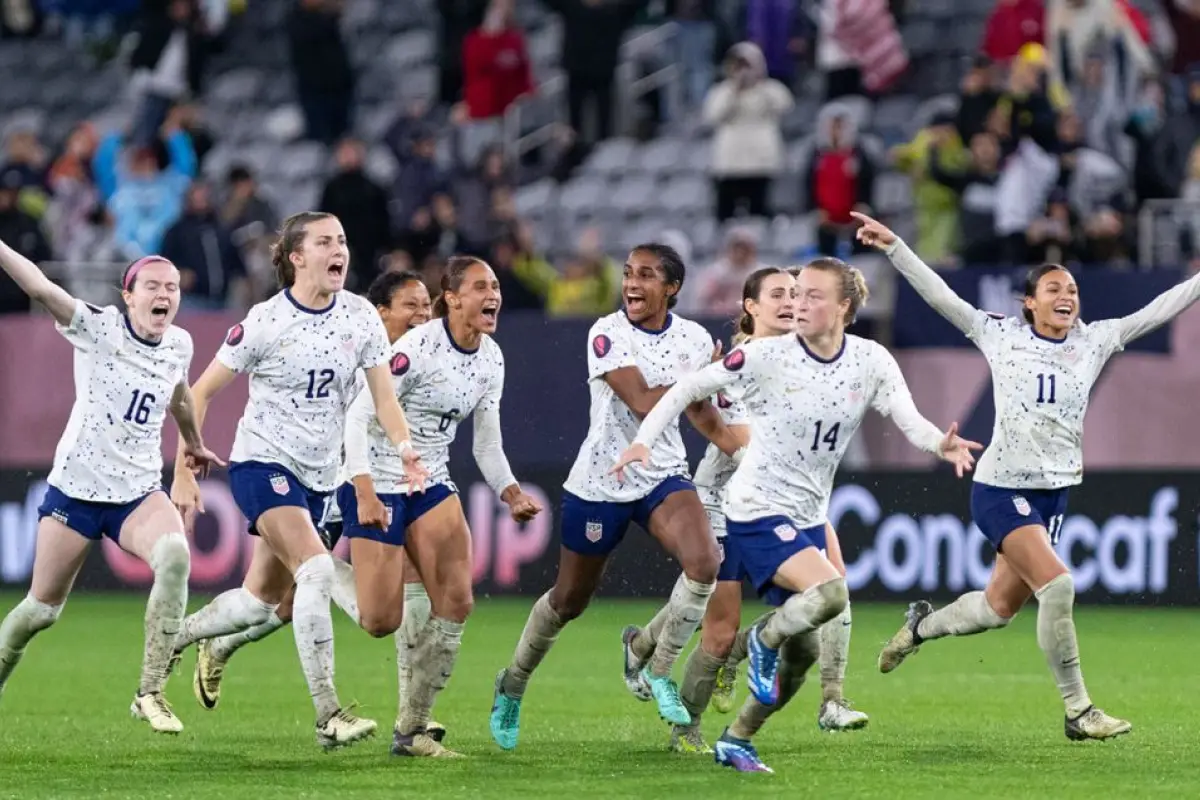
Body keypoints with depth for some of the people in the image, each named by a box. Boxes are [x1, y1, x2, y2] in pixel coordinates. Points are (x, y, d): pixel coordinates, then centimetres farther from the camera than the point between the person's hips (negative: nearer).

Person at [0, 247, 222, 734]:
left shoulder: (179, 345, 3)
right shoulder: (99, 329, -11)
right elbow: (40, 288, -26)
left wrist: (193, 443, 41)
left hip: (139, 492, 3)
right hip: (76, 488, -3)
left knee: (174, 557, -28)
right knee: (41, 609, 4)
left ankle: (150, 694, -24)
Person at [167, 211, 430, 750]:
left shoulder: (361, 317, -1)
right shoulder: (265, 322, -13)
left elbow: (384, 397, -2)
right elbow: (201, 393, -5)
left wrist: (404, 448, -23)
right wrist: (184, 473, -8)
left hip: (317, 477, 6)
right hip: (262, 464, -6)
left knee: (261, 601, 12)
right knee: (316, 571, -26)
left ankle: (172, 639, 40)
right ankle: (328, 716, -27)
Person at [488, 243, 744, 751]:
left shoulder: (694, 340, -1)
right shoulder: (607, 335, -14)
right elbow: (642, 403, -25)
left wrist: (743, 446, -1)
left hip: (663, 475, 3)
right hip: (599, 482, -3)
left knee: (704, 562, -25)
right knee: (568, 600, 8)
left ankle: (657, 673, -6)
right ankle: (513, 685, 35)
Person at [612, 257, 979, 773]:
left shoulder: (871, 362, -4)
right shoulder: (766, 357, -14)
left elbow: (911, 422, -11)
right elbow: (688, 388, -7)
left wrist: (942, 444, -33)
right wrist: (644, 439, -19)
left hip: (809, 518, 6)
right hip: (757, 513, -6)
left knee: (802, 652, 11)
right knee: (830, 592, -30)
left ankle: (736, 741, 29)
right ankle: (764, 641, -1)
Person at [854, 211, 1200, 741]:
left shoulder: (1094, 341, 5)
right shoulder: (1000, 336, -3)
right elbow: (939, 295, -4)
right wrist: (893, 246, -10)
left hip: (1054, 492, 5)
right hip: (1001, 488, -5)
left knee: (1000, 607, 12)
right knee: (1056, 585, -21)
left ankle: (921, 625, 41)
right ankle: (1077, 711, -14)